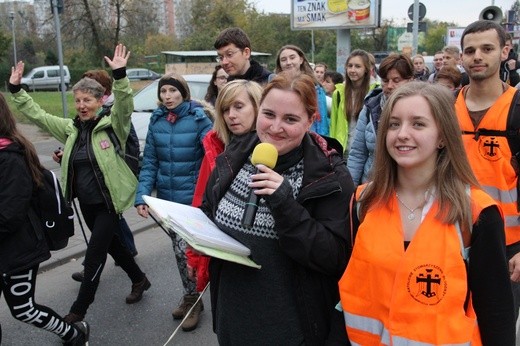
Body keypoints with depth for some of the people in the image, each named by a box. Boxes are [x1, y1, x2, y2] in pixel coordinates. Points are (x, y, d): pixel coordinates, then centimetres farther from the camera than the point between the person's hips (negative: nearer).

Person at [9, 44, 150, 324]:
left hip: (108, 202, -6)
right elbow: (36, 115, 9)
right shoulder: (70, 128, 5)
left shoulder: (112, 126, -10)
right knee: (111, 244, 20)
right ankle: (139, 279, 41)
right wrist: (16, 89, 1)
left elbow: (125, 106, -27)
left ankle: (79, 309, 15)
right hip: (85, 202, 7)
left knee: (93, 256, -1)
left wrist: (120, 75, -39)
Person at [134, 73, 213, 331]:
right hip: (166, 196, 5)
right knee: (179, 248, 16)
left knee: (185, 247, -8)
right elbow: (149, 162, 3)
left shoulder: (198, 117, -11)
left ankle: (191, 298, 17)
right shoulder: (156, 120, 2)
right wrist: (142, 195, -6)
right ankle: (191, 296, 34)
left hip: (192, 197, -5)